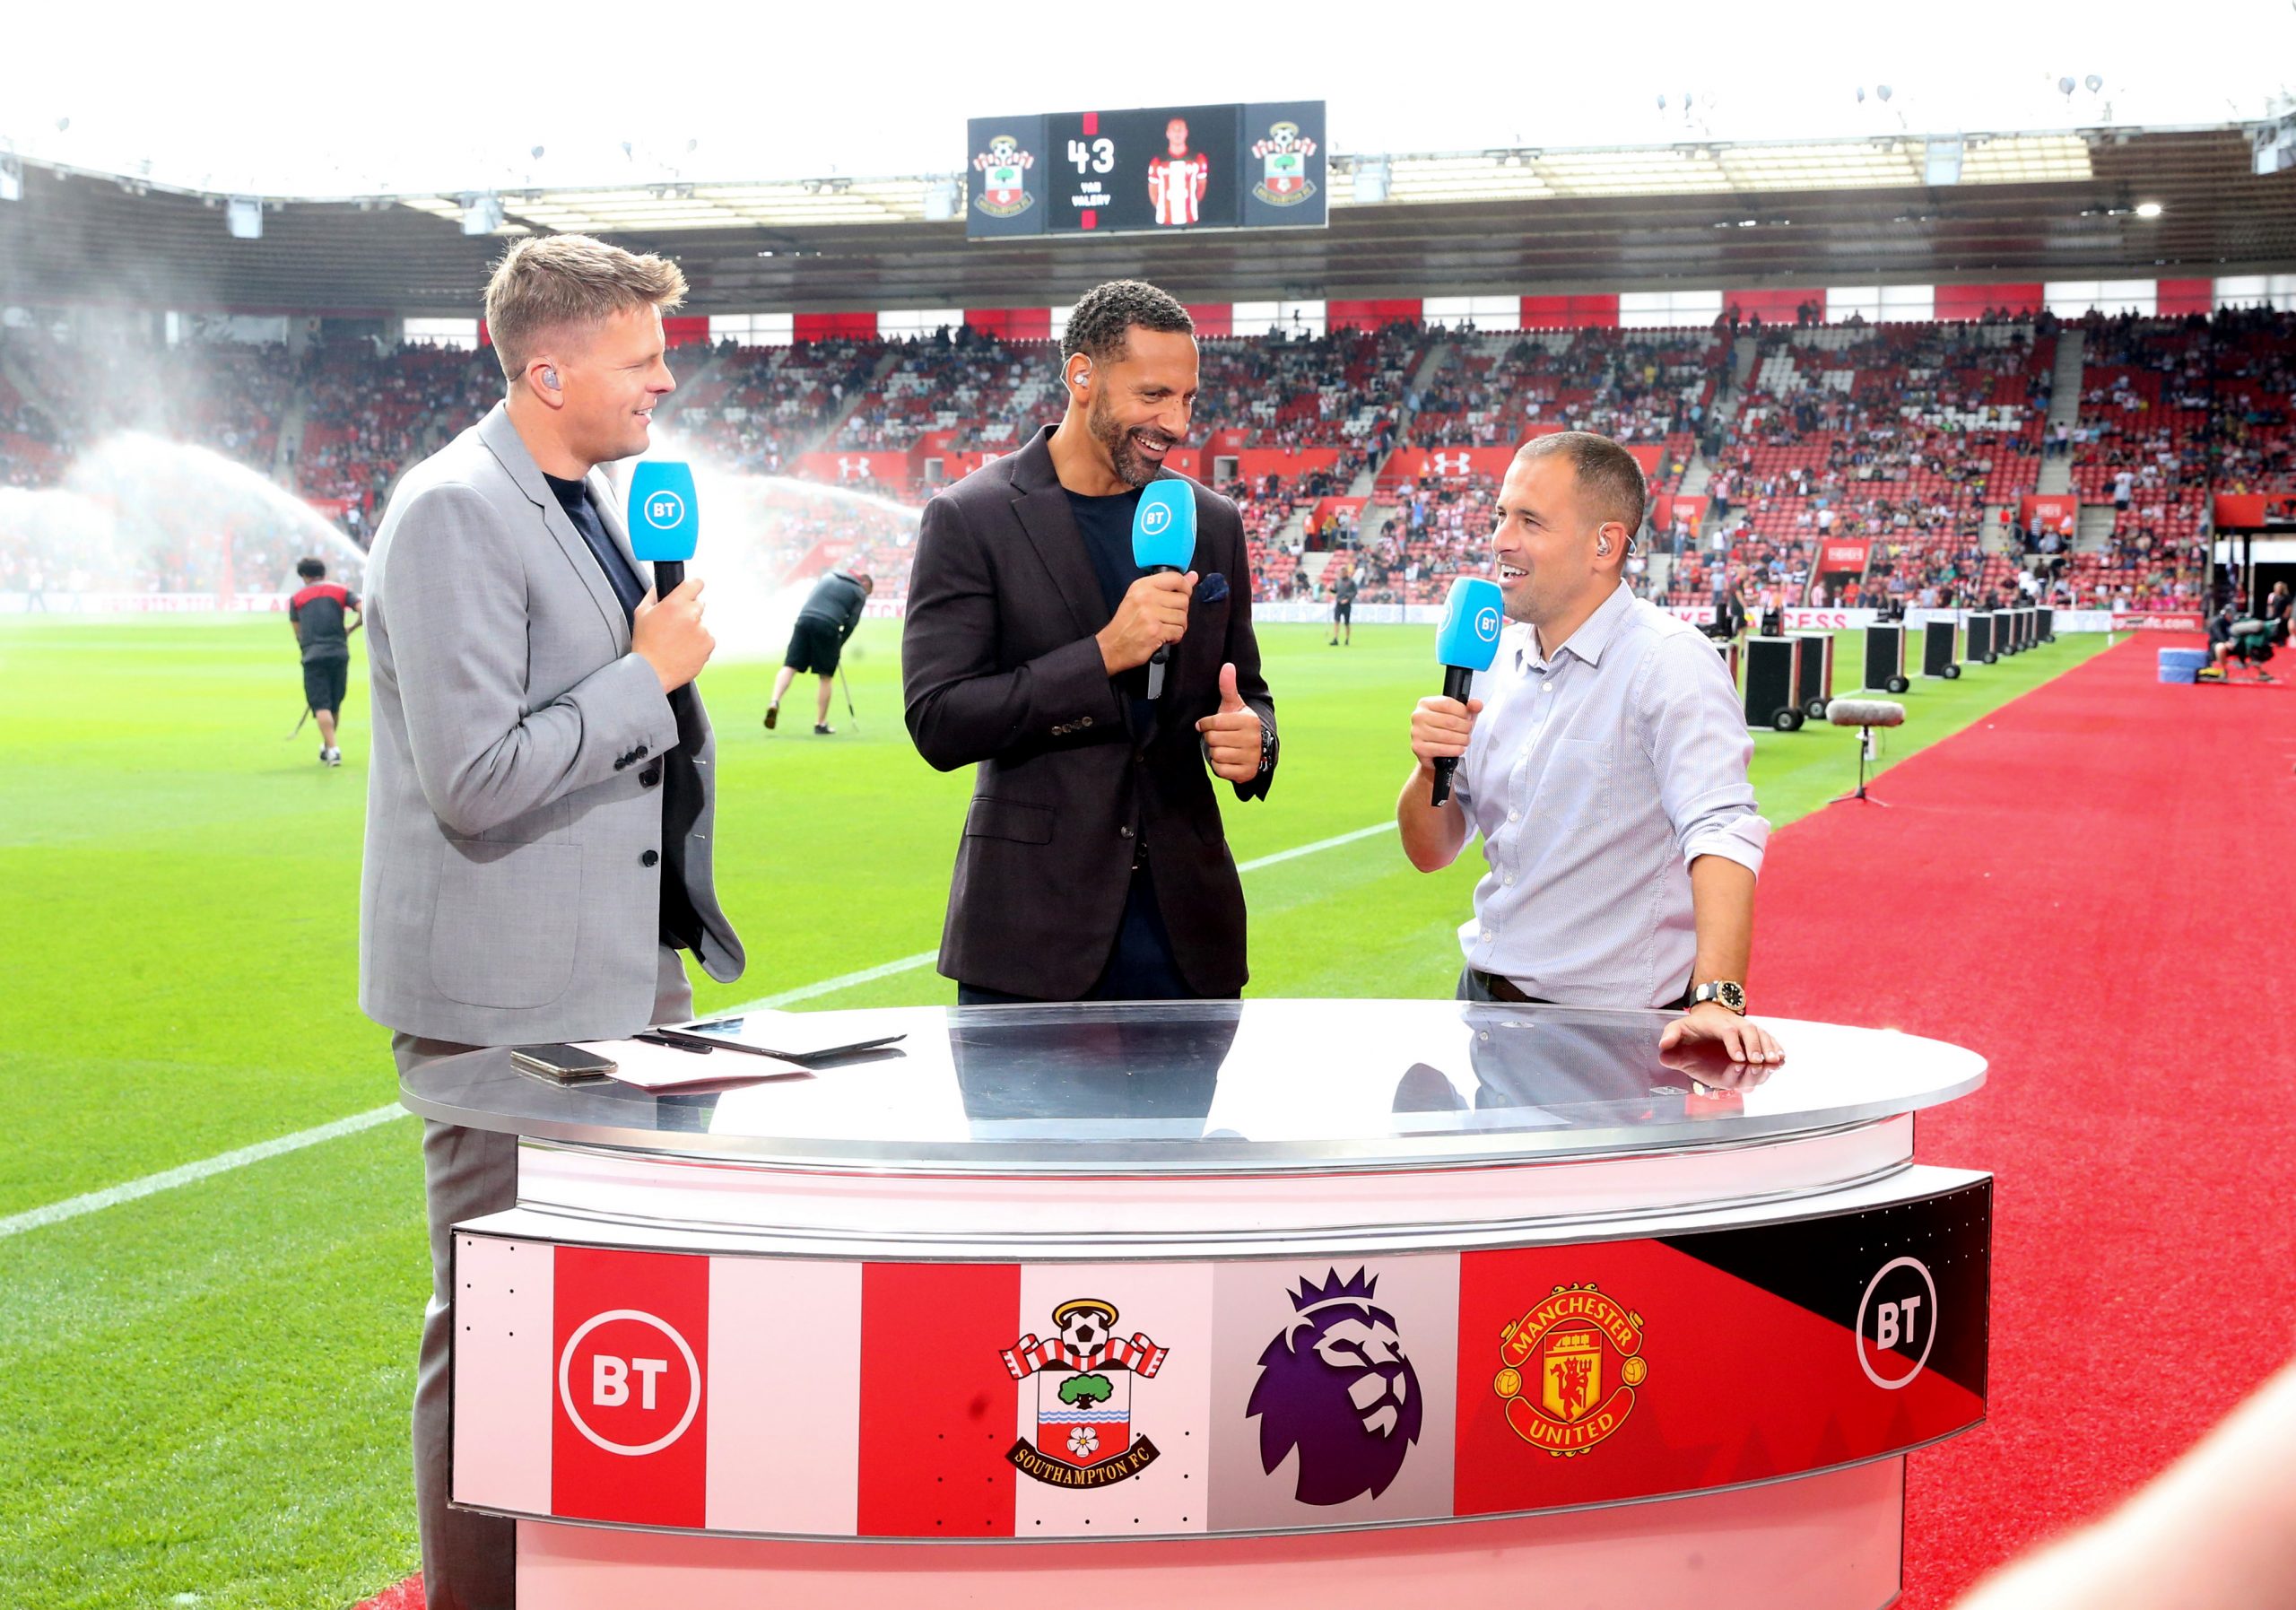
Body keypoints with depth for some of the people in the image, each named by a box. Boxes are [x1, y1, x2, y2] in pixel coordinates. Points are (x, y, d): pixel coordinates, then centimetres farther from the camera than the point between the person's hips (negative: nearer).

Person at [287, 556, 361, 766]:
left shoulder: (297, 597, 13)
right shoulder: (341, 590, 12)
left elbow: (297, 633, 13)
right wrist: (350, 629, 13)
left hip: (313, 656, -2)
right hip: (339, 653, 2)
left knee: (321, 705, -6)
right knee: (335, 705, 16)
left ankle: (332, 749, -20)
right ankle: (327, 747, 29)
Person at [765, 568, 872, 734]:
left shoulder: (830, 577, 27)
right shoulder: (859, 592, 13)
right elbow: (851, 623, 6)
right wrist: (839, 645, 19)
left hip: (804, 619, 3)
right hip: (828, 627, -3)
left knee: (790, 667, 0)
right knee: (826, 677, 7)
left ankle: (775, 702, -24)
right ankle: (820, 724, 10)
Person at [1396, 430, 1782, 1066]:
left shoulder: (1669, 663, -15)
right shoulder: (1494, 657, 6)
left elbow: (1720, 833, -30)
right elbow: (1430, 851, 10)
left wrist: (1717, 999, -43)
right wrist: (1430, 768, -11)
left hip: (1611, 1031, -6)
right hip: (1483, 1001, 6)